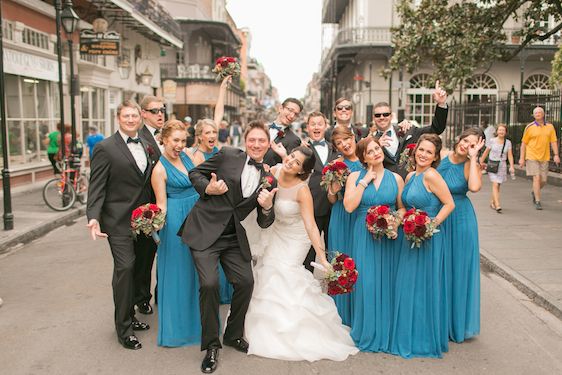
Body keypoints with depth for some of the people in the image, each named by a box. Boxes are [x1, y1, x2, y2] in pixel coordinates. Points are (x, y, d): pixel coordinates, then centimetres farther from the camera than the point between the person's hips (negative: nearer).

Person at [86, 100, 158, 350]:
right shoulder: (105, 148, -8)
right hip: (119, 221, -6)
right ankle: (123, 328, 4)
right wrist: (93, 218, -23)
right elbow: (96, 187, -11)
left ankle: (130, 316, 31)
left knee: (138, 269, 14)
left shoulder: (146, 145, 10)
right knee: (125, 268, -10)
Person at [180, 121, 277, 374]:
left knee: (246, 282, -3)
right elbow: (194, 173, 5)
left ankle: (233, 335, 26)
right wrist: (208, 188, -15)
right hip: (204, 229, -4)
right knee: (209, 284, -15)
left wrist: (267, 207, -15)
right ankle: (211, 345, 6)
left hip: (234, 237, 4)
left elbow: (264, 223, 7)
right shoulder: (228, 155, -2)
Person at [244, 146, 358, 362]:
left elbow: (311, 225, -36)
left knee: (284, 274, -7)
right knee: (268, 271, 8)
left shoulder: (302, 190, -31)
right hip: (276, 232, 6)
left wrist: (322, 258, -43)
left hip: (294, 240, -5)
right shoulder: (274, 171, -16)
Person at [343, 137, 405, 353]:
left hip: (390, 237, 1)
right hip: (364, 237, -1)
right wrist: (365, 181, -9)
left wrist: (397, 220, -11)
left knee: (387, 282, 5)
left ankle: (386, 332, 22)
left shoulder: (396, 178, 6)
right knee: (366, 282, -1)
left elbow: (403, 208, 9)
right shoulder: (355, 177, 3)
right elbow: (349, 206, -10)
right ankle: (367, 332, 17)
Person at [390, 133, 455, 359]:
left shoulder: (431, 175, -14)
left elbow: (449, 204, -15)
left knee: (424, 287, 3)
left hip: (428, 239, -8)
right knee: (407, 286, 14)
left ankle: (426, 340, 20)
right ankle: (409, 336, 30)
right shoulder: (410, 176, 10)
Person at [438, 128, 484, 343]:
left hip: (460, 220, -3)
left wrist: (473, 158, -24)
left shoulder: (472, 166, -11)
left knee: (458, 268, 7)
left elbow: (474, 187, -32)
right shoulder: (442, 156, -2)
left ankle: (458, 322, 25)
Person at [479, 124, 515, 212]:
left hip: (502, 166, 3)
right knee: (495, 185, -13)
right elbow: (486, 152, 9)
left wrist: (512, 166, -10)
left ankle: (492, 202, 27)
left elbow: (510, 155, 1)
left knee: (497, 185, 8)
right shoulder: (492, 141, -1)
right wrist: (481, 162, 17)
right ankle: (498, 205, -19)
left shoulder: (508, 142, 4)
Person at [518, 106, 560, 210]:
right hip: (532, 157, -3)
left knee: (543, 180, 7)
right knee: (536, 178, -10)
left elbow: (553, 141, 5)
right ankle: (537, 202, -3)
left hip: (544, 157, 3)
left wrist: (556, 155, -7)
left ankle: (534, 192, 37)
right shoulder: (529, 127, -3)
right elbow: (524, 143, 0)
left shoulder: (550, 126, 6)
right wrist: (521, 158, -3)